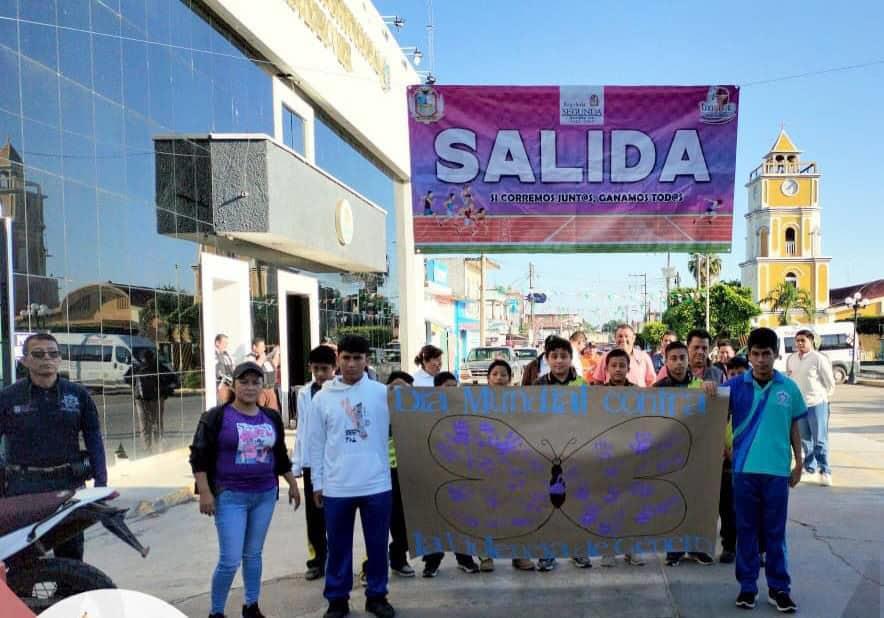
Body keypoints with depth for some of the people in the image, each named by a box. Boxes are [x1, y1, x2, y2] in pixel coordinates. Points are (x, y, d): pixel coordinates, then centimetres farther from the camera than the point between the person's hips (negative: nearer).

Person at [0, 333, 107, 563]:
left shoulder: (78, 395, 5)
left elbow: (94, 440, 7)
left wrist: (101, 483, 1)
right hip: (23, 488, -1)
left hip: (69, 484, 1)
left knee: (71, 553, 10)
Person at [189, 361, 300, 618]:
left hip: (265, 495, 4)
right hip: (230, 496, -4)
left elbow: (281, 455, 16)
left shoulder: (272, 418, 7)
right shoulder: (217, 416, -8)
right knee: (230, 560, -4)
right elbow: (199, 456, -8)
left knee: (253, 554, 15)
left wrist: (293, 485, 17)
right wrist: (205, 492, -13)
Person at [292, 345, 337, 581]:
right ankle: (317, 561, 27)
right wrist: (296, 464, 7)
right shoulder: (304, 393, 5)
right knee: (314, 515, 13)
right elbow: (302, 430, 9)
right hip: (311, 462, 4)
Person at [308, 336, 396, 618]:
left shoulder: (383, 393, -2)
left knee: (377, 545, 13)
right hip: (336, 487, 1)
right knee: (338, 547, 13)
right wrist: (317, 483, 4)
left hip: (377, 485, 0)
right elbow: (316, 444, 4)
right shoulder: (322, 397, 1)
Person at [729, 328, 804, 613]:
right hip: (744, 468, 0)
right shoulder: (736, 385, -3)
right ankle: (747, 586, 20)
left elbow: (793, 426, 9)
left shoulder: (789, 388, 1)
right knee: (746, 529, 9)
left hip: (777, 469, 1)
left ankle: (778, 587, 23)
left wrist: (799, 463, 9)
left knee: (775, 531, 10)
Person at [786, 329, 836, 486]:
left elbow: (830, 382, -4)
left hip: (817, 404, -5)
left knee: (820, 440, -3)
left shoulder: (819, 358, -12)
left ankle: (825, 471, 4)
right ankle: (809, 468, 25)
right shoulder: (791, 359, 5)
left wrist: (821, 397, 6)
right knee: (805, 440, 14)